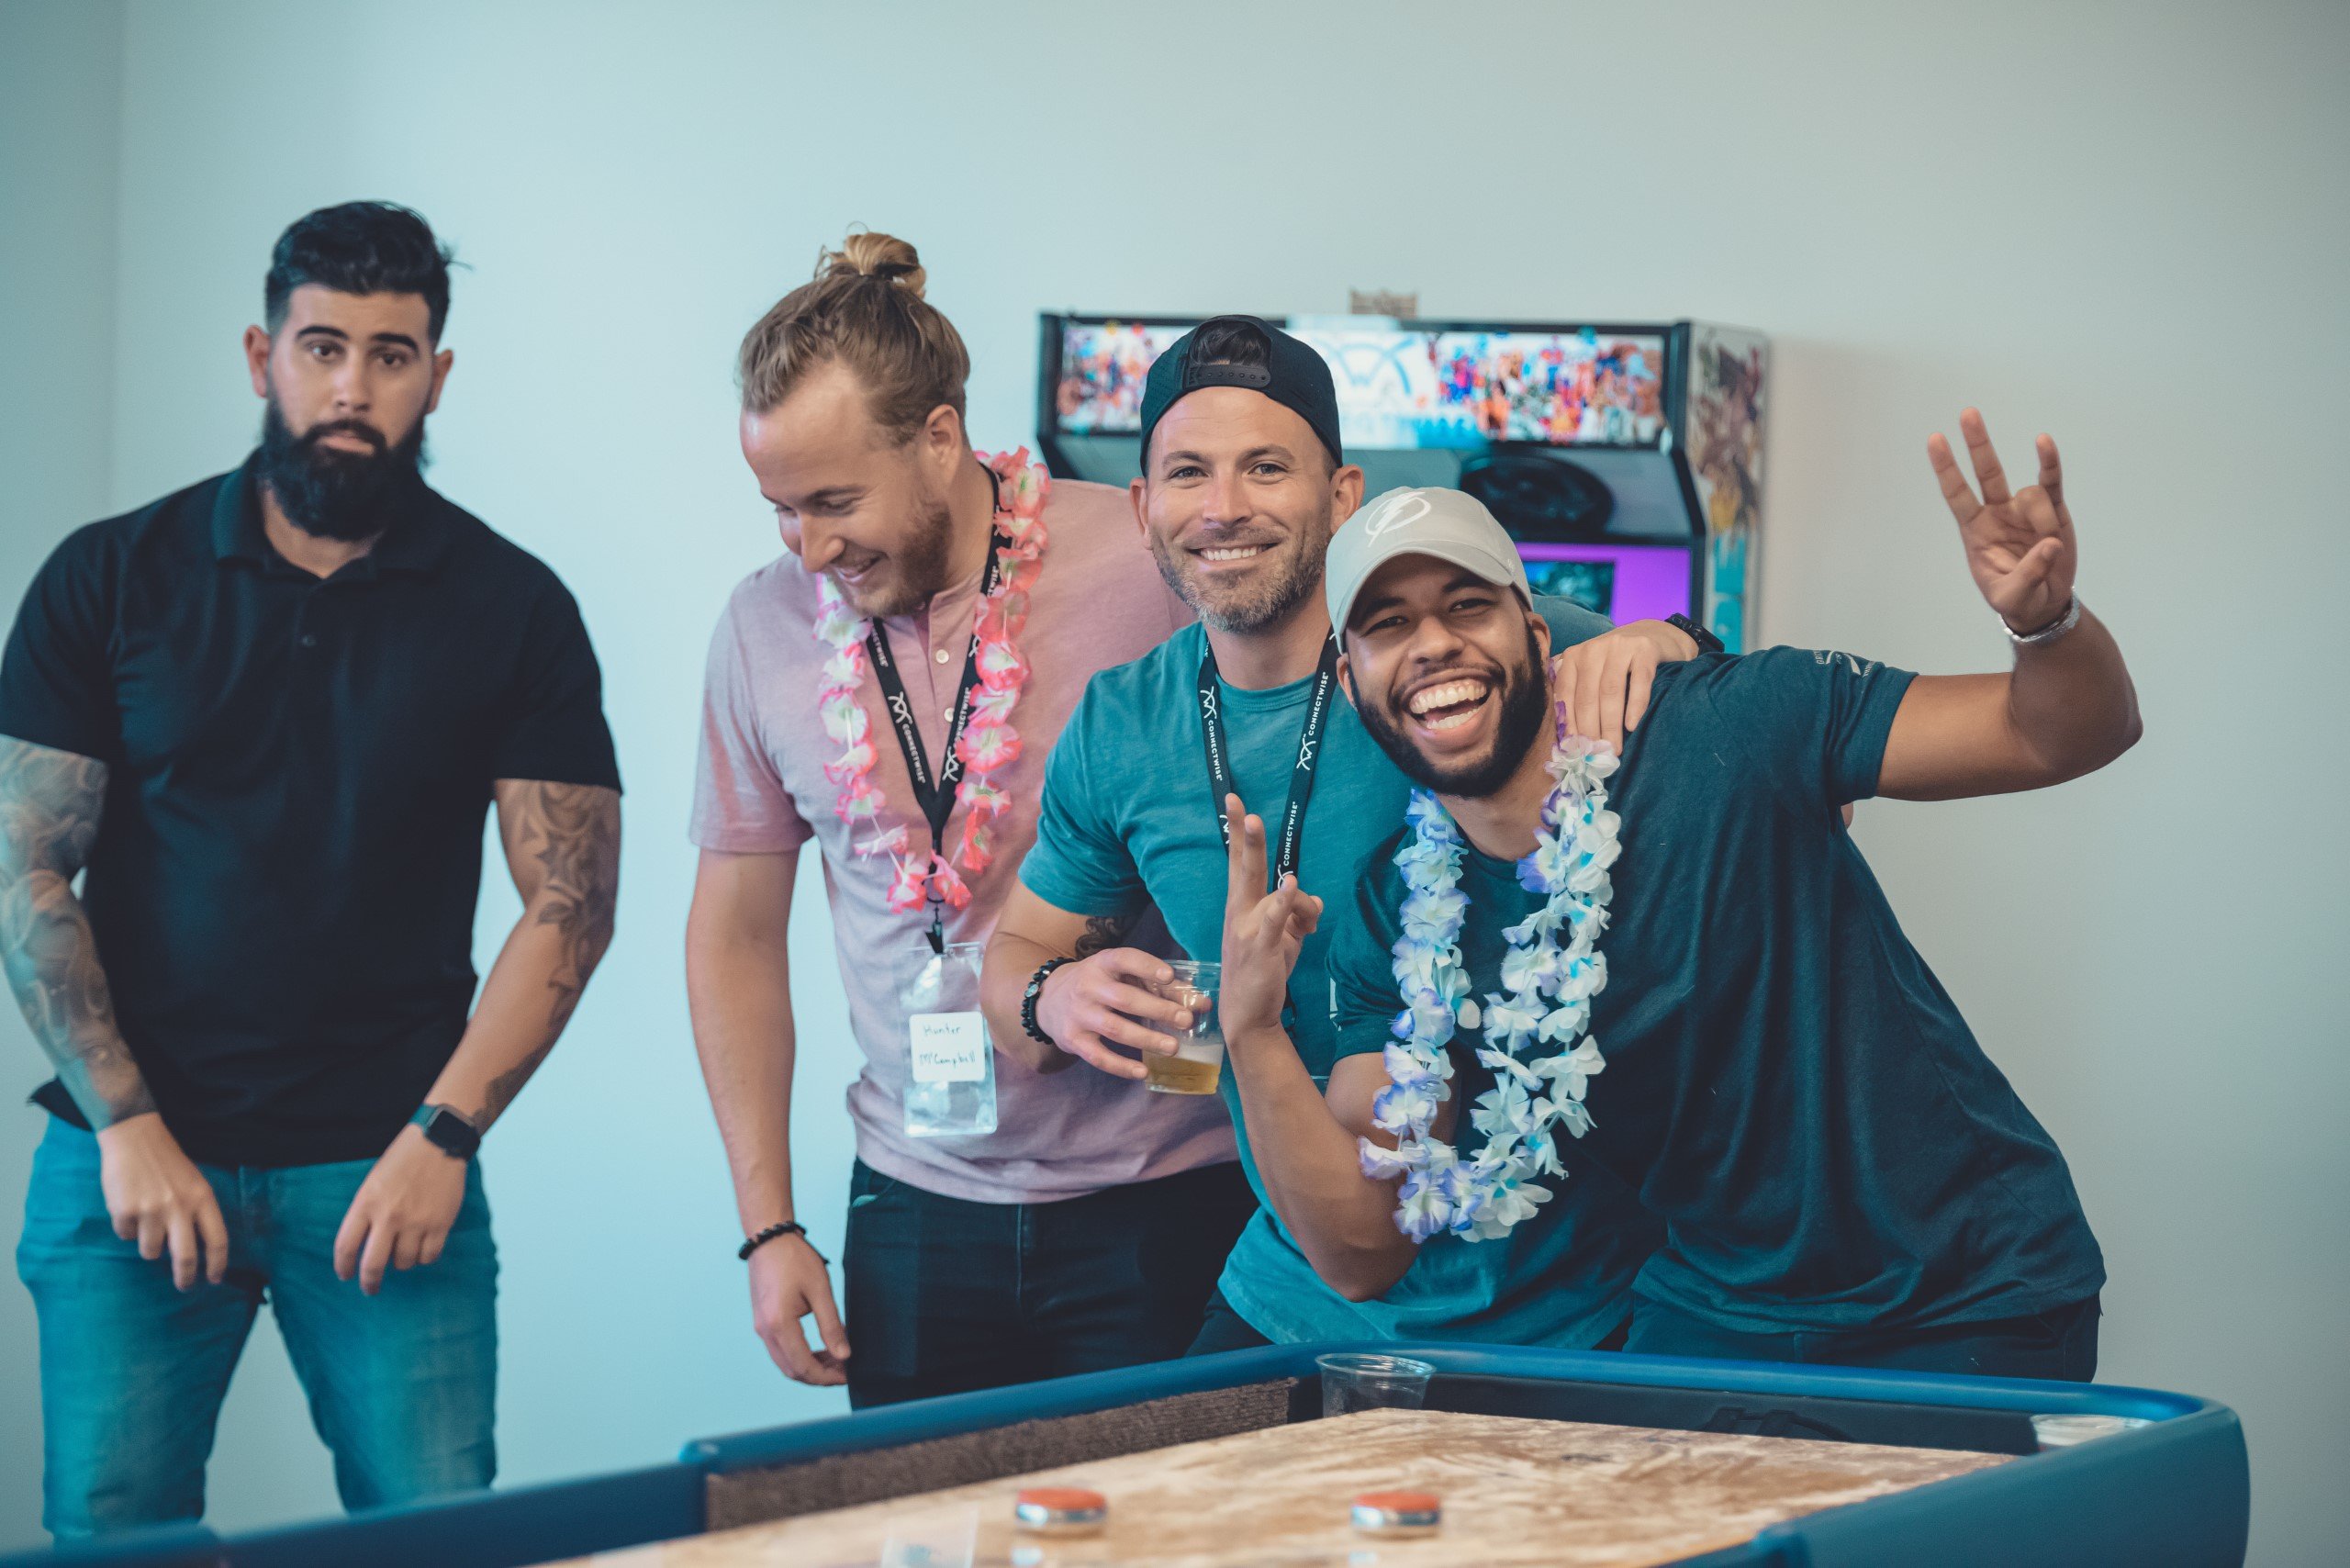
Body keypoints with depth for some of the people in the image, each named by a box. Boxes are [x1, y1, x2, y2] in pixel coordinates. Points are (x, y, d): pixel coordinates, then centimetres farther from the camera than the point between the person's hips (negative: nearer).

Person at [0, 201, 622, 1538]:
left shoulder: (513, 610, 2)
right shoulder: (110, 578, 3)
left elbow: (570, 904, 1)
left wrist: (443, 1137, -10)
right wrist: (126, 1126, -7)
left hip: (386, 1169, 0)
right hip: (132, 1153, 0)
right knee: (108, 1529, 1)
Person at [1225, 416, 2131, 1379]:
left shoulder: (1726, 731, -15)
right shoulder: (1393, 921, -3)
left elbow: (2062, 733, -14)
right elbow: (1366, 1253, -5)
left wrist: (2046, 620, -37)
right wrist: (1254, 1032, -19)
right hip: (1712, 1324, 4)